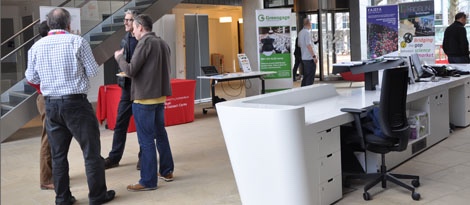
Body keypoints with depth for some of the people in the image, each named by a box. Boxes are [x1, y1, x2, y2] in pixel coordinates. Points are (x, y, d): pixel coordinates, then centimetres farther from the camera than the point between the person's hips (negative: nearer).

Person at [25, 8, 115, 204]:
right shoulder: (77, 41, -8)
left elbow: (31, 78, 10)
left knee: (58, 153, 12)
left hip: (51, 104, 4)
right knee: (91, 150, 5)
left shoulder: (36, 46, 3)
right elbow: (92, 71, -4)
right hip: (76, 103, -4)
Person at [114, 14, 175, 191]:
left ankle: (148, 181, 2)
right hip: (160, 96, 8)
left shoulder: (145, 42, -13)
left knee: (146, 140, -3)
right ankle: (167, 171, 27)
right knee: (160, 134, 18)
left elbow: (130, 71, -16)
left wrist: (119, 57, 1)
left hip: (144, 98, -8)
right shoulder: (163, 43, 11)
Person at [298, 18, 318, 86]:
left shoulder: (300, 32, 13)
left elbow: (299, 44, 23)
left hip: (304, 58, 9)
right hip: (309, 58, -9)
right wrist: (314, 56, -19)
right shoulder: (307, 32, -14)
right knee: (310, 78, -4)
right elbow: (308, 45, -20)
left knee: (305, 77, 16)